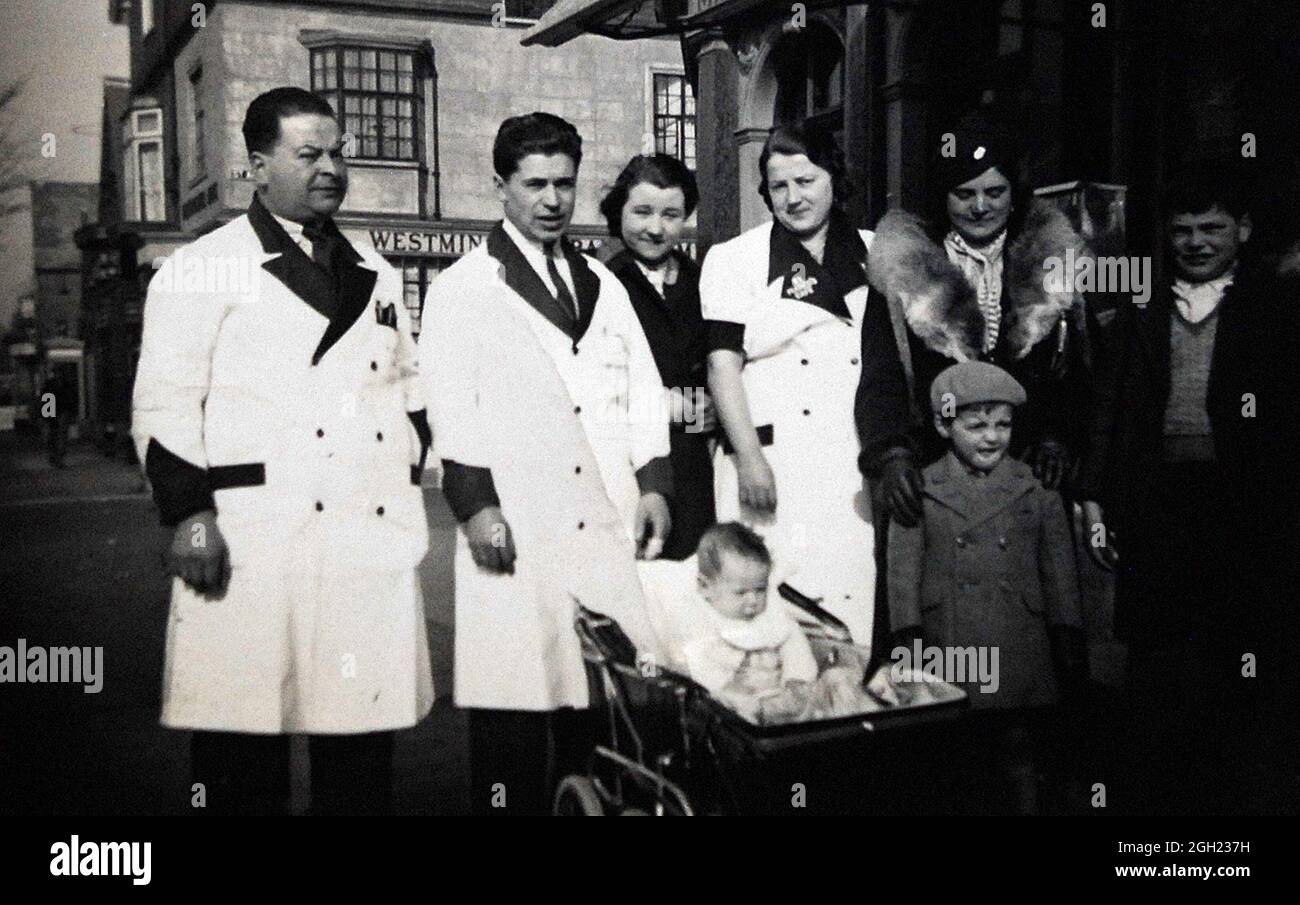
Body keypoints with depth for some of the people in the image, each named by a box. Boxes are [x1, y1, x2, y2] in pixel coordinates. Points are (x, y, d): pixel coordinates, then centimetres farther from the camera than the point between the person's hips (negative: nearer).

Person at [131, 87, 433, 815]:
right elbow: (164, 404, -3)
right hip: (254, 548, -5)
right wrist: (190, 512, -11)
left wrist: (408, 492, 15)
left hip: (373, 546, 5)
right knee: (245, 742, 0)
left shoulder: (377, 275, 19)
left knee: (364, 733, 9)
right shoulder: (202, 271, 2)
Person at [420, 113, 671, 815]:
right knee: (516, 702, -3)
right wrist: (474, 501, -14)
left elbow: (643, 389, 17)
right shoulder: (462, 288, 4)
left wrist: (653, 484, 6)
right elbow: (451, 405, -4)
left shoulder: (604, 285, 21)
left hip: (610, 522, 5)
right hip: (517, 531, -4)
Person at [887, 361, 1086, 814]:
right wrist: (910, 639, -5)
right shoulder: (921, 490, 2)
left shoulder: (1036, 491, 6)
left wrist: (1068, 640, 6)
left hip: (1018, 649, 1)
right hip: (947, 647, -1)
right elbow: (904, 568, 0)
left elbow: (1059, 568, 8)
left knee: (1017, 742, 9)